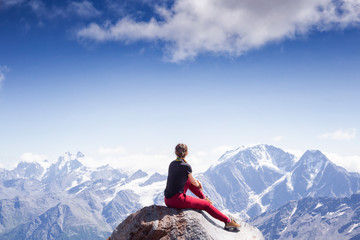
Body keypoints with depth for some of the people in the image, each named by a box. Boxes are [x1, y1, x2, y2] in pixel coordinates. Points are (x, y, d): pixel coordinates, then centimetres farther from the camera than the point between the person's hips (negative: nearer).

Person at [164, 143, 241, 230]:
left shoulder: (172, 164, 8)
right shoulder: (186, 166, -13)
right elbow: (194, 183, 1)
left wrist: (196, 181, 22)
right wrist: (198, 185, 24)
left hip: (167, 200, 7)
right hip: (177, 200, -7)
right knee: (206, 205, 4)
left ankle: (203, 198, 39)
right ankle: (228, 222, 8)